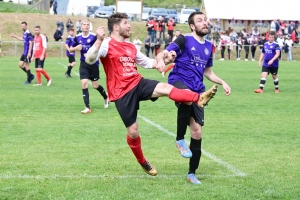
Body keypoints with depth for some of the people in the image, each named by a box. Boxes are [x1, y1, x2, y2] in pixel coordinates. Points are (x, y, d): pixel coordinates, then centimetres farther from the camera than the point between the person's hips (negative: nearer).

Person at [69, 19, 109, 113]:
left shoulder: (94, 36, -12)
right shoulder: (77, 37, 0)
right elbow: (70, 50, 10)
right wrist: (76, 48, -12)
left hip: (93, 63, -3)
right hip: (83, 64, 3)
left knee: (95, 85, 6)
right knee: (84, 84, -10)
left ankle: (106, 97, 39)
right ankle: (87, 107, -6)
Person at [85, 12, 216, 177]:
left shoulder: (131, 47, 14)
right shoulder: (107, 44, -9)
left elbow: (147, 63, 25)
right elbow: (89, 60, -24)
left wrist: (164, 60, 8)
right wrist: (99, 40, -37)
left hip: (138, 84, 6)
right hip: (122, 93, -6)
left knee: (165, 88, -22)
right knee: (133, 131, -1)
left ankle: (199, 99, -41)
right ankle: (142, 162, 22)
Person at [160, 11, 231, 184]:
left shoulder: (209, 46, 14)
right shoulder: (184, 40, -4)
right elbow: (161, 55, -12)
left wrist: (222, 82, 11)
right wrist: (161, 61, -37)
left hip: (197, 90, 6)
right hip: (179, 82, -6)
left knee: (197, 131, 5)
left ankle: (192, 173, 20)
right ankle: (180, 140, -26)